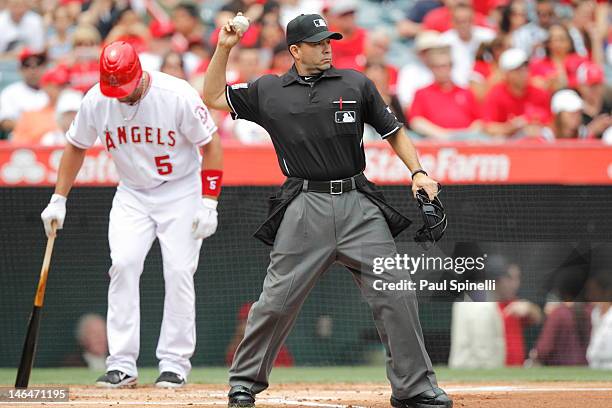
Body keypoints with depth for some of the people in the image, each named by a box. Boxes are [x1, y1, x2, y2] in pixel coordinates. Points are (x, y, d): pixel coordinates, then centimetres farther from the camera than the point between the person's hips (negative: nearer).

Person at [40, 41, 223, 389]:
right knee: (123, 264, -14)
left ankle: (175, 364, -3)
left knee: (179, 271, -12)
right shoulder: (96, 101, -12)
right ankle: (122, 365, -14)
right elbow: (77, 147, 6)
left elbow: (210, 145, -13)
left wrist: (208, 204, -17)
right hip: (132, 195, 3)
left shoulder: (178, 96, -22)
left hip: (180, 191, -3)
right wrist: (58, 200, 2)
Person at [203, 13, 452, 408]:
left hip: (358, 204, 1)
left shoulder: (356, 84, 7)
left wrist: (418, 172, -2)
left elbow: (394, 131, 13)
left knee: (396, 295, -5)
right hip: (304, 209, -1)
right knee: (277, 300, -2)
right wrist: (224, 48, 6)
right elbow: (212, 97, 16)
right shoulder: (268, 91, 8)